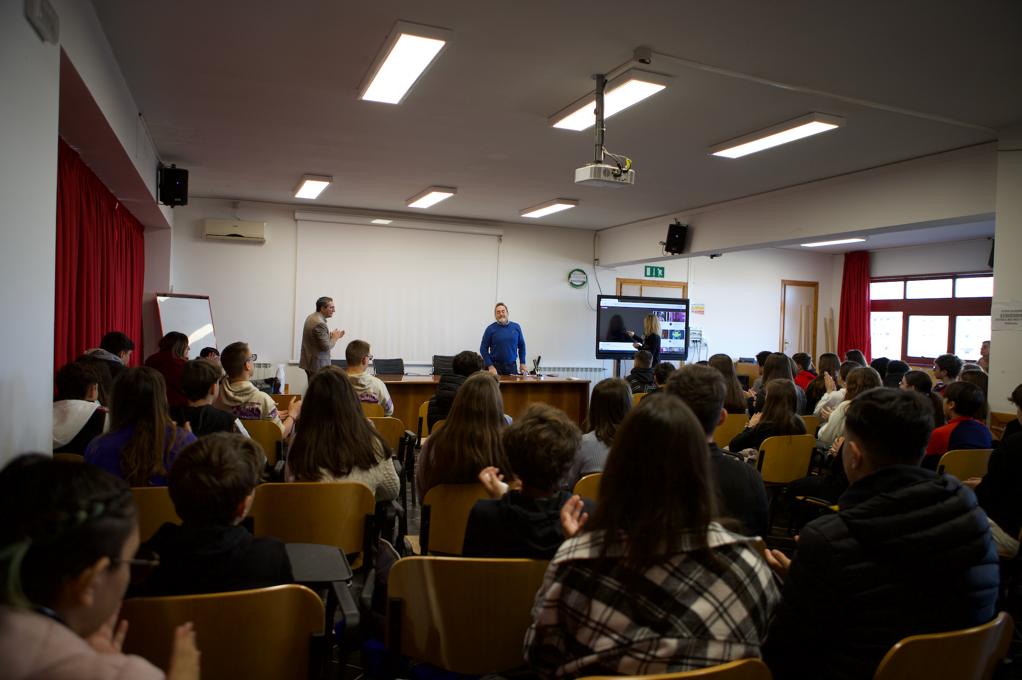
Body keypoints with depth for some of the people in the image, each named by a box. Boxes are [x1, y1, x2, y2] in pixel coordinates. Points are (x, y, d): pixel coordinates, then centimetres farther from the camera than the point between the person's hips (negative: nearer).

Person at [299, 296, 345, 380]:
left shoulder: (311, 317, 8)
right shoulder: (320, 323, -22)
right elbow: (326, 347, -22)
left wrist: (330, 336, 8)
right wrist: (334, 338, -6)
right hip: (317, 364, -10)